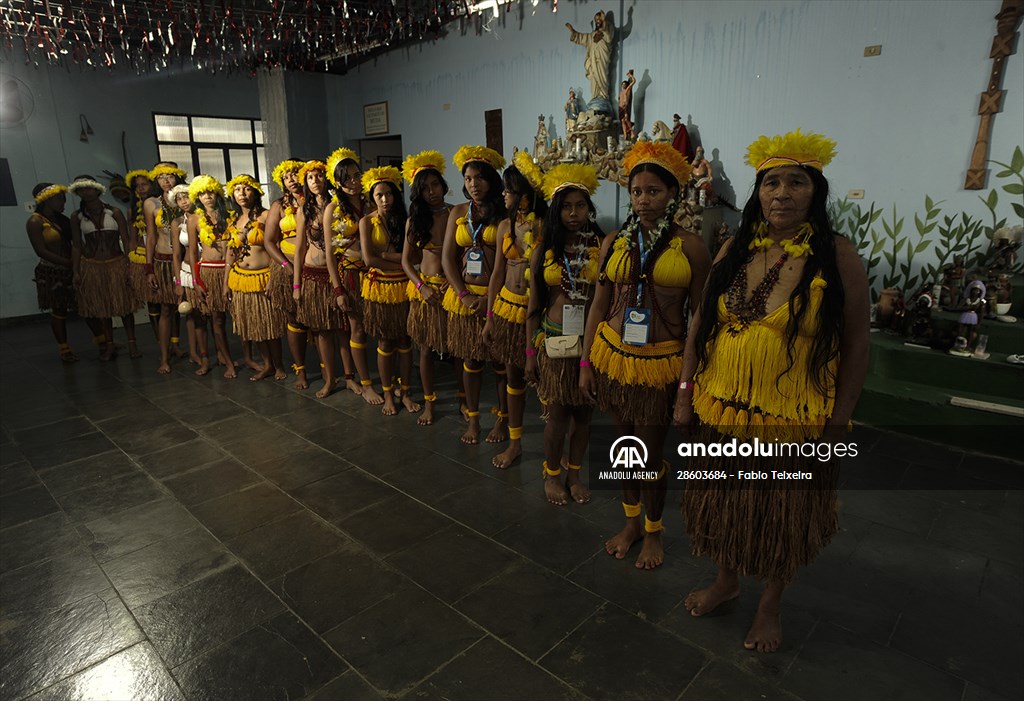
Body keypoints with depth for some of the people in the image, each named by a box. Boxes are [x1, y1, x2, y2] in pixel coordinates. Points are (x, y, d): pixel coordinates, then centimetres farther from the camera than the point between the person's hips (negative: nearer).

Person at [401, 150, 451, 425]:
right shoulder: (414, 220, 4)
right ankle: (429, 402, 22)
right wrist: (422, 287, -9)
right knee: (426, 349, 8)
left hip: (452, 286, -2)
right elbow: (406, 260, 5)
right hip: (425, 287, 2)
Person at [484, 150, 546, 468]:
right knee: (513, 374, 12)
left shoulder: (548, 227, -11)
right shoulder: (506, 226, 5)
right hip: (507, 307, 5)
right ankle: (514, 442, 26)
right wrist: (489, 318, 10)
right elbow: (497, 273, 9)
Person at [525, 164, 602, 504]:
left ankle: (574, 473, 30)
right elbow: (534, 308, 5)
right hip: (555, 339, 0)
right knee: (558, 412, 6)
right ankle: (552, 474, 27)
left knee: (583, 411, 10)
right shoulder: (544, 252, 3)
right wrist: (530, 353, 3)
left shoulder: (601, 248, 0)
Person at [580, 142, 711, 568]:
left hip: (660, 360, -3)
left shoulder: (690, 245, -4)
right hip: (613, 354, 3)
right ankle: (631, 524, 36)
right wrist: (586, 362, 5)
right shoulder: (614, 242, 5)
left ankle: (653, 532, 31)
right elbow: (599, 305, 7)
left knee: (651, 453, 6)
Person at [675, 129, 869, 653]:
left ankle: (770, 604, 41)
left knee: (783, 516, 16)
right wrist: (686, 390, 3)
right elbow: (701, 322, 5)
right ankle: (726, 580, 46)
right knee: (725, 502, 19)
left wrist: (838, 423, -7)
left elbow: (855, 345, -7)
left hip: (793, 419, -3)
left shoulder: (836, 256, -10)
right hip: (722, 410, 3)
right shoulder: (735, 250, 0)